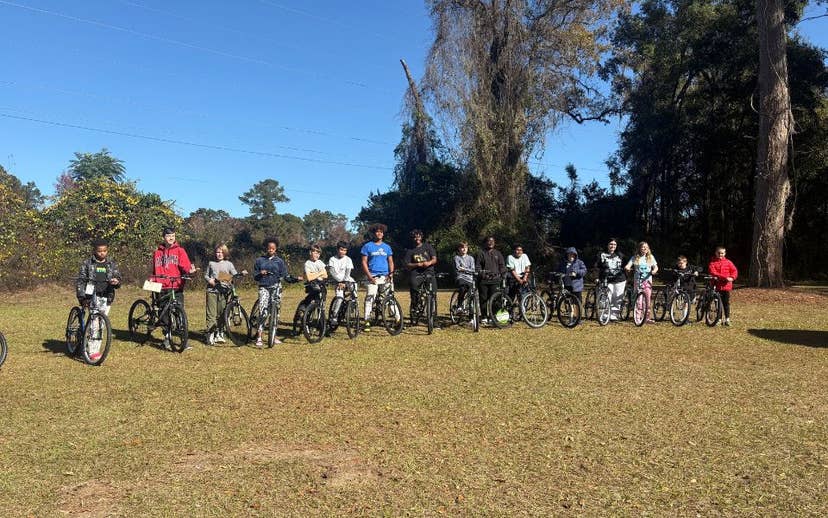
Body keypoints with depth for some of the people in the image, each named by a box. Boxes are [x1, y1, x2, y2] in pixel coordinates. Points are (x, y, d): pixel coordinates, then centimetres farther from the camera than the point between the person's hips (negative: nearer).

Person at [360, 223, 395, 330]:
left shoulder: (387, 247, 16)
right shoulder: (368, 246, 6)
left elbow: (391, 262, 16)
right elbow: (364, 262, 2)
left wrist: (391, 274, -1)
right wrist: (369, 276, -8)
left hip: (385, 277, 3)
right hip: (373, 277, -2)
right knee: (370, 298, -10)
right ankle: (367, 322, -6)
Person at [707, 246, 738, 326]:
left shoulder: (728, 262, 8)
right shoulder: (712, 262, -1)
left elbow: (734, 271, 4)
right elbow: (713, 272, -13)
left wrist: (732, 277, -17)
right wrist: (724, 277, -21)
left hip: (726, 286, 2)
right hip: (717, 285, -2)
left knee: (726, 303, 8)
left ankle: (727, 319, 17)